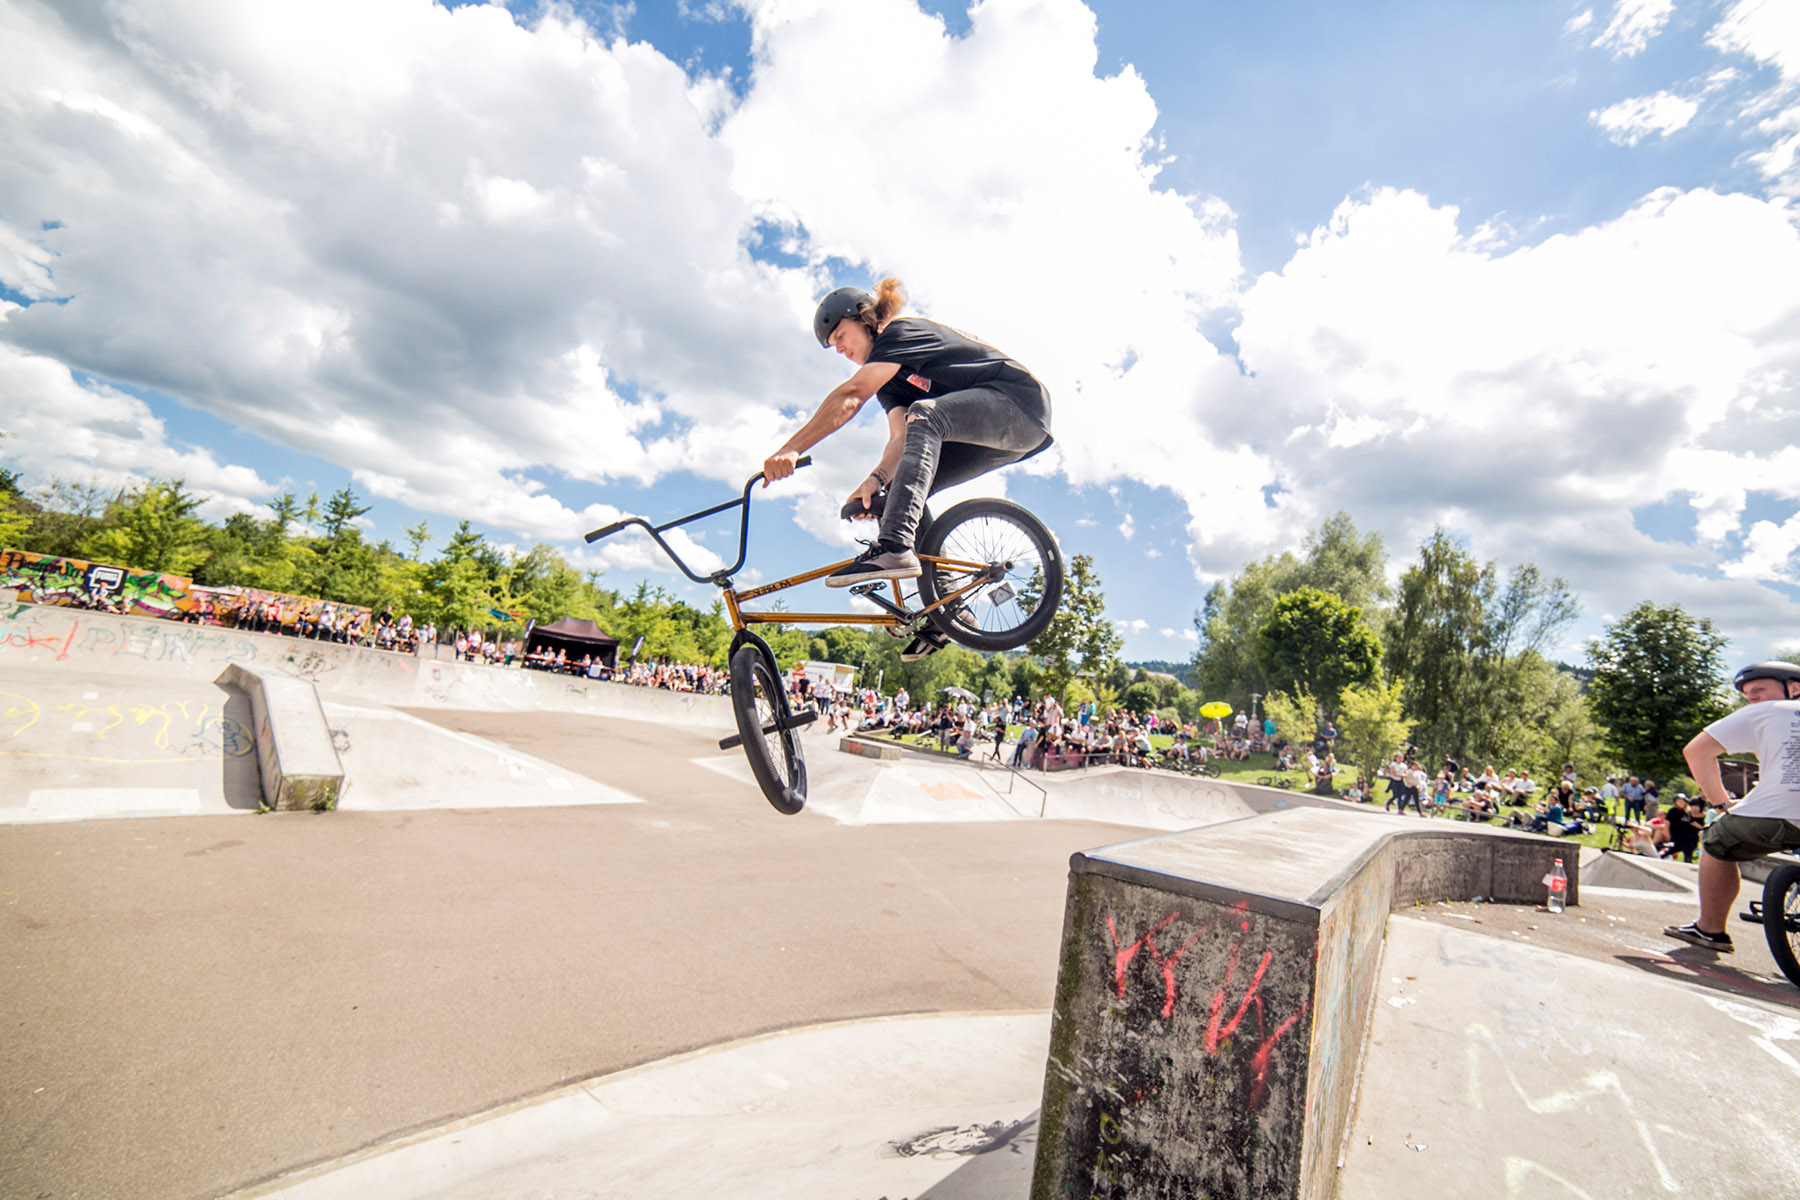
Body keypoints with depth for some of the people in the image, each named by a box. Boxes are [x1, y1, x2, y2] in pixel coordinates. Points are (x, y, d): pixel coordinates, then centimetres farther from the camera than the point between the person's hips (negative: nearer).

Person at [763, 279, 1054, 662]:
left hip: (1021, 402, -9)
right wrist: (876, 479, -24)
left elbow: (849, 396, -25)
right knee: (897, 495, -2)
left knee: (924, 414, -34)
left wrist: (790, 450, -32)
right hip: (985, 435, 9)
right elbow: (902, 437, -4)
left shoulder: (903, 332, -10)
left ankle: (893, 548, -45)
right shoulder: (890, 381, 15)